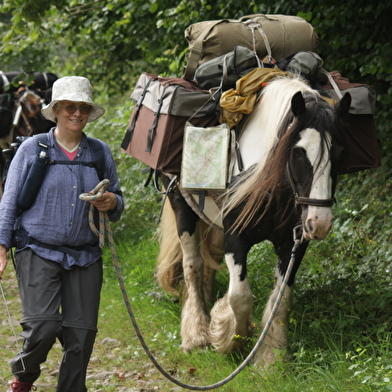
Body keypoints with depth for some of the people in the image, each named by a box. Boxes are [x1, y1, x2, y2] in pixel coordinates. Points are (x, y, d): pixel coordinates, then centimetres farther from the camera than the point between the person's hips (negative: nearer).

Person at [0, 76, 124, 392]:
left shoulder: (101, 153, 10)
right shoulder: (32, 149, 2)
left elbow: (118, 205, 17)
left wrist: (112, 203, -7)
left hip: (85, 256, 3)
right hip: (39, 251, -3)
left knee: (81, 334, -1)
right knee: (43, 327, -15)